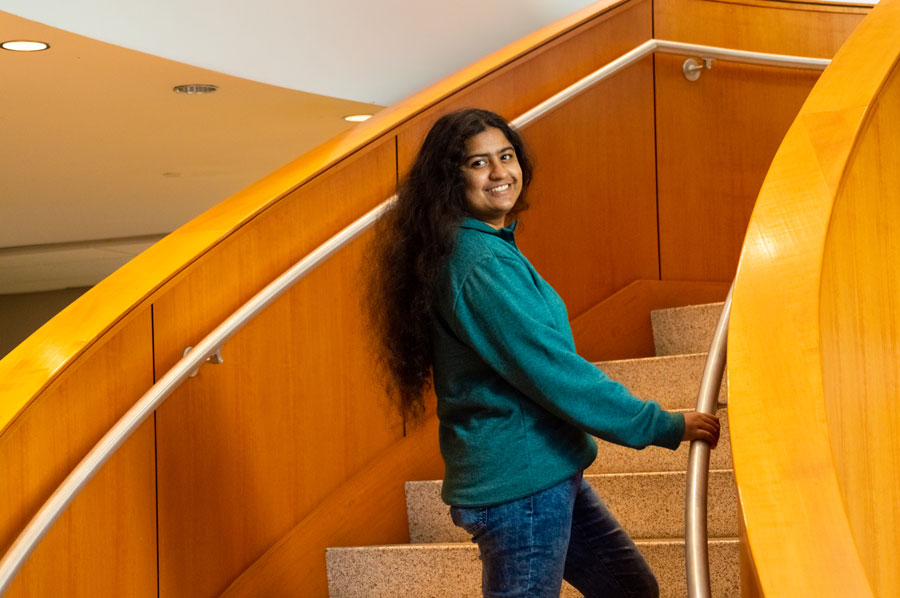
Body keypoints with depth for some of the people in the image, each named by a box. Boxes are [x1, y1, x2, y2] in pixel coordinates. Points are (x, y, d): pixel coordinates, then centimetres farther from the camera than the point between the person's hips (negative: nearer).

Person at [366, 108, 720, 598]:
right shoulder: (481, 265, -20)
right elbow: (552, 373, -22)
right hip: (518, 485, -10)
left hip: (545, 473, 10)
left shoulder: (488, 248, 13)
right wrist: (664, 427, -15)